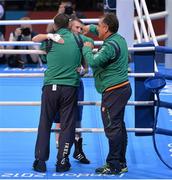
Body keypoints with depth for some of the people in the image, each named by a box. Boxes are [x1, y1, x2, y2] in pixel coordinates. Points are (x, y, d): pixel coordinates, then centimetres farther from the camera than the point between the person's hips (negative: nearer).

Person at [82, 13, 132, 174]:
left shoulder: (110, 46, -20)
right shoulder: (118, 38, 11)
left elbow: (93, 62, -27)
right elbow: (104, 33, 35)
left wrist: (87, 49, -9)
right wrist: (90, 28, 32)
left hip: (113, 91, -10)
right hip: (123, 88, 10)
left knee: (112, 128, -7)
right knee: (119, 126, 14)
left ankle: (114, 165, -5)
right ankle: (121, 163, 20)